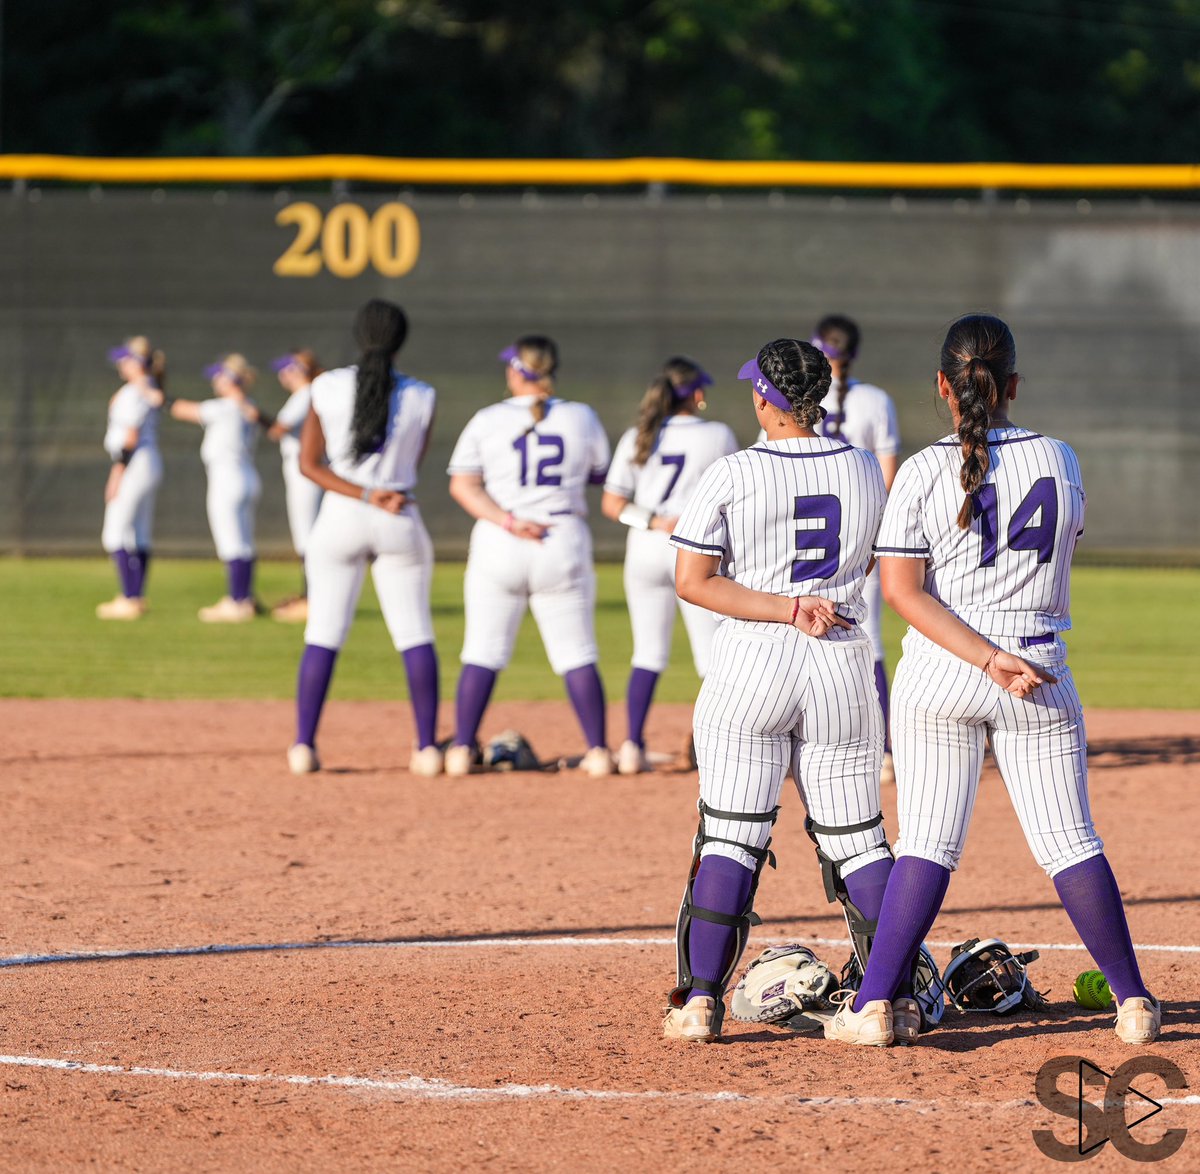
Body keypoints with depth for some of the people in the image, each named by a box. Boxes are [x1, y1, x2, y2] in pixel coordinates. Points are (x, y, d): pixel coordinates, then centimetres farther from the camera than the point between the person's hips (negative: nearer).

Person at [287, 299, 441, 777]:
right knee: (415, 635, 6)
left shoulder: (327, 388, -5)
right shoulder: (421, 397, -4)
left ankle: (303, 745, 0)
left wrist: (365, 495, -9)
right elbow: (412, 463, 5)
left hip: (340, 518, 0)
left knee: (323, 635, 3)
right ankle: (427, 748, 3)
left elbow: (309, 463, -5)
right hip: (401, 523, 0)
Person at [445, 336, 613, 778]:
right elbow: (600, 475, 13)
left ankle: (462, 748, 2)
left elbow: (462, 484, -7)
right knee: (577, 654, 6)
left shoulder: (488, 421, -1)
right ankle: (598, 750, 2)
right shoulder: (581, 418, 1)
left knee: (483, 651, 5)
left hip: (498, 544, -1)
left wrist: (507, 521, -14)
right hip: (564, 543, 1)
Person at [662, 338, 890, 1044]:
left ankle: (701, 999, -5)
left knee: (731, 837, 0)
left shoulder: (732, 476, -7)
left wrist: (785, 609, -11)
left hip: (753, 665, -3)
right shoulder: (865, 470, 4)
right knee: (858, 840, 10)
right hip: (845, 667, 3)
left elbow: (691, 581, -9)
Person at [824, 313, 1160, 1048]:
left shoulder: (926, 471, -7)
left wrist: (986, 658, -15)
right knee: (1071, 842, 8)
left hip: (939, 674, -1)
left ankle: (875, 1005, -1)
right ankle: (1134, 1002, 10)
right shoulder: (1060, 462, 1)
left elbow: (901, 588, -13)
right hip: (1043, 669, 1)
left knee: (928, 844, 3)